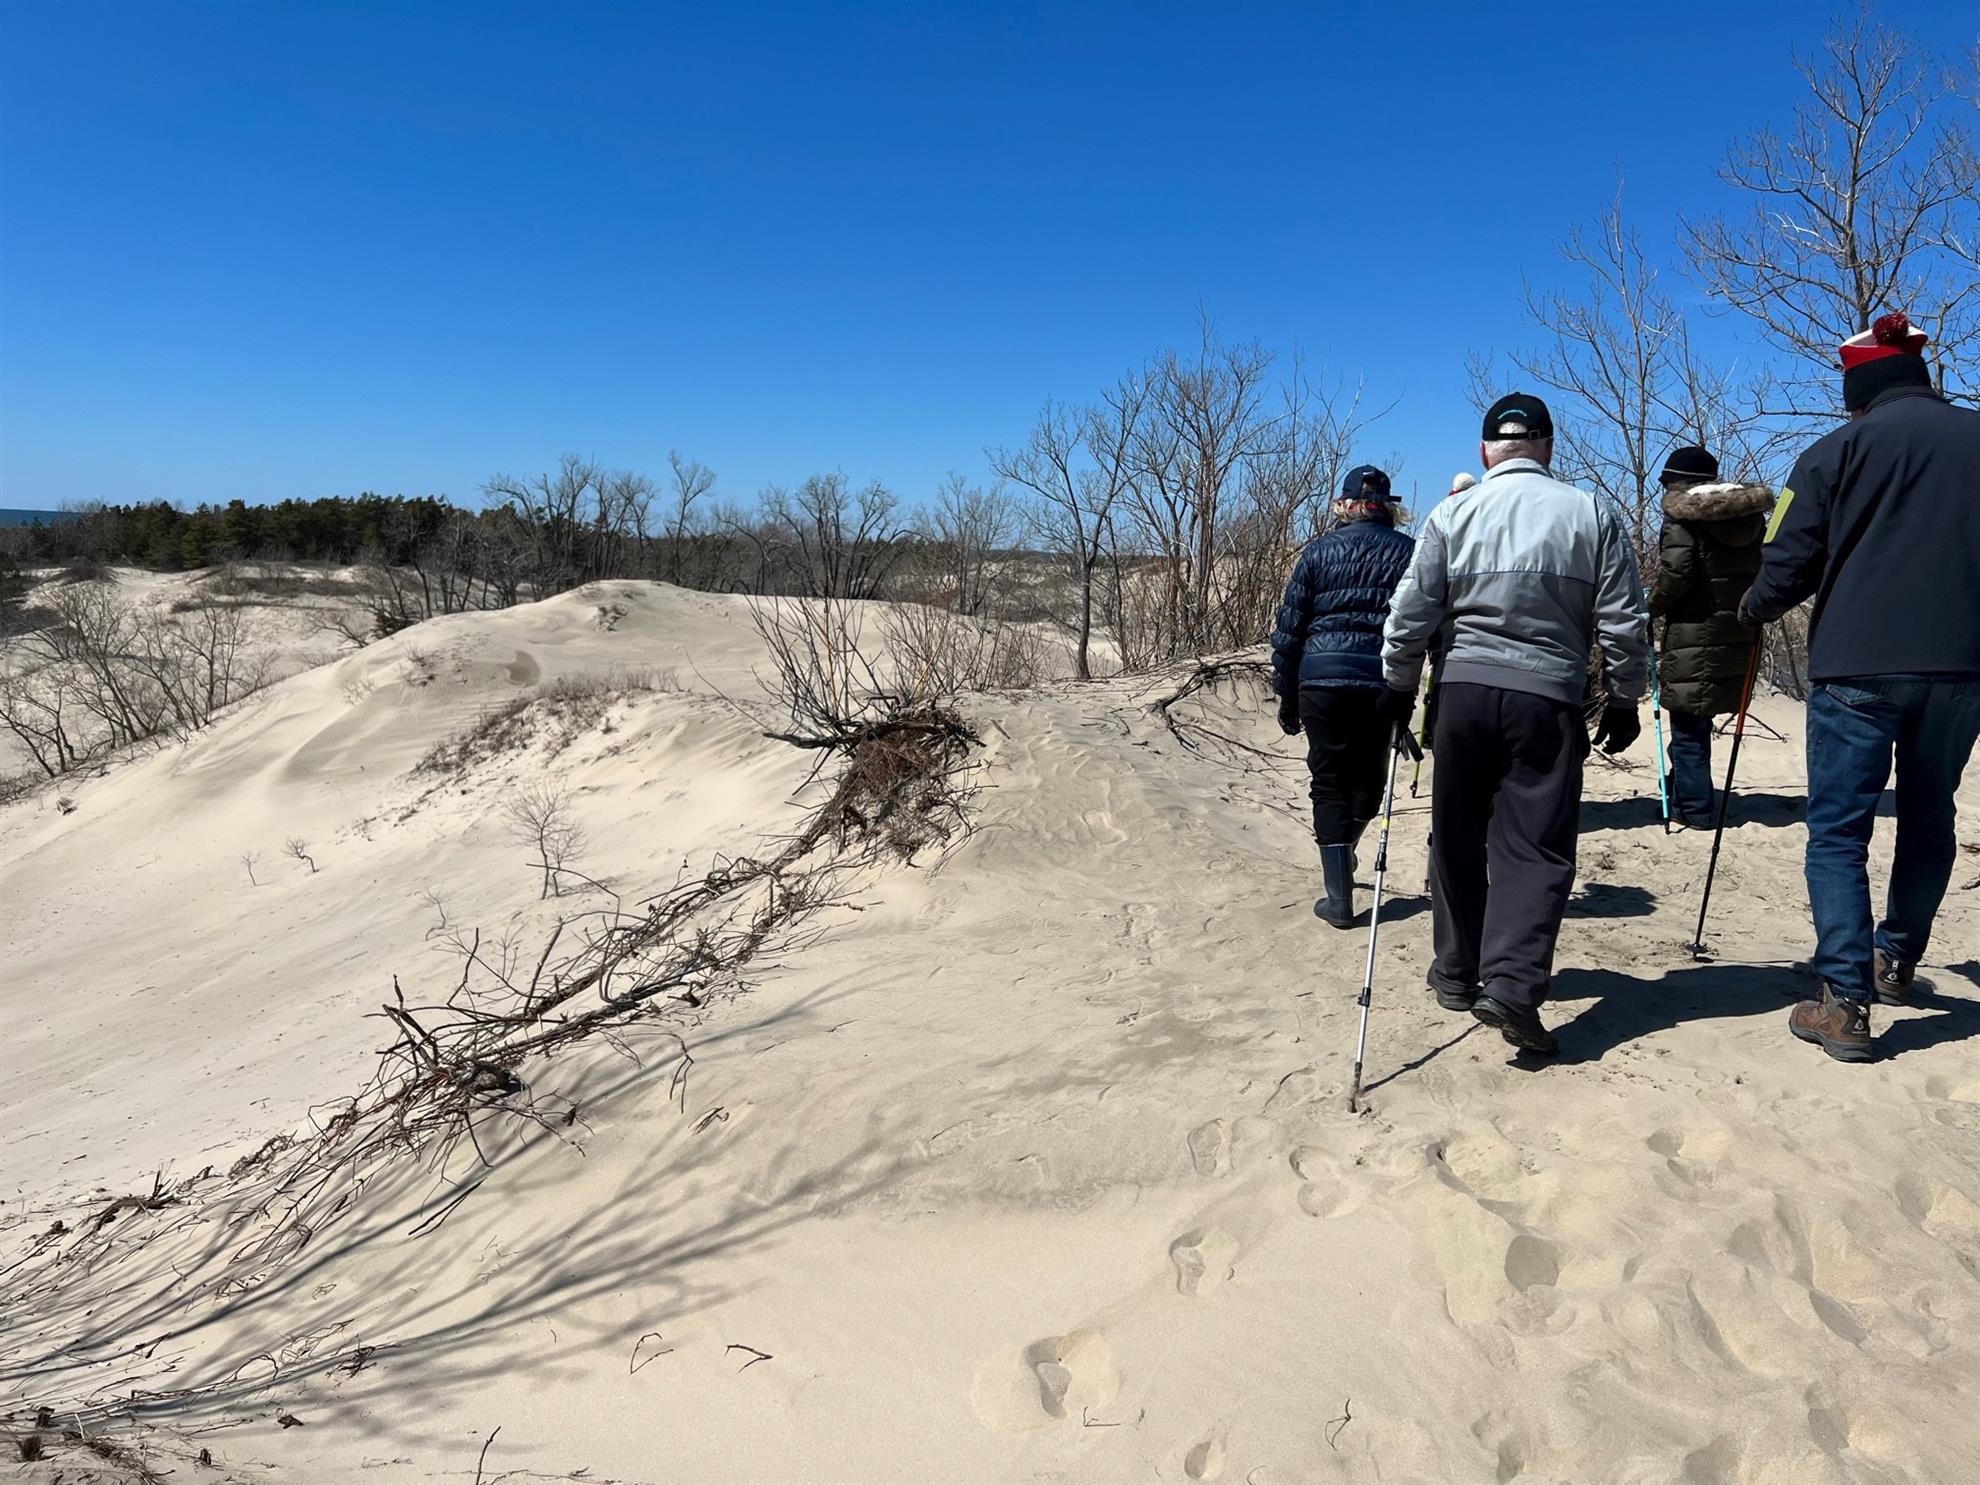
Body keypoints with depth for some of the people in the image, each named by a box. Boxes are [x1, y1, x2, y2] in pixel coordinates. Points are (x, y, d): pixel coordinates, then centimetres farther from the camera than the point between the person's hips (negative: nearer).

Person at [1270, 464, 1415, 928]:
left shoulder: (1319, 550, 6)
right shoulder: (1409, 552, 7)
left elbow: (1289, 628, 4)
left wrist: (1287, 698, 10)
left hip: (1321, 681, -1)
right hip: (1382, 683, 1)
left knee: (1330, 785, 5)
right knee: (1368, 777, 20)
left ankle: (1339, 898, 2)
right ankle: (1341, 858, 41)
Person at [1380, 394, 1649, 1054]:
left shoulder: (1452, 515, 4)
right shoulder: (1591, 513, 4)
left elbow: (1411, 613, 2)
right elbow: (1624, 621, 4)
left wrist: (1399, 685, 15)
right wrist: (1624, 699, 14)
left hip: (1465, 690, 1)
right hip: (1549, 698, -1)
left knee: (1458, 838, 13)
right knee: (1536, 845, 0)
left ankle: (1457, 973, 23)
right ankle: (1512, 983, -15)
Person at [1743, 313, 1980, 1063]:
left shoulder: (1839, 449, -1)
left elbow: (1789, 564, -4)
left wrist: (1758, 606, 16)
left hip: (1858, 665, -4)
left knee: (1838, 830, 1)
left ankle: (1845, 1002, -5)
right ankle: (1896, 961, 35)